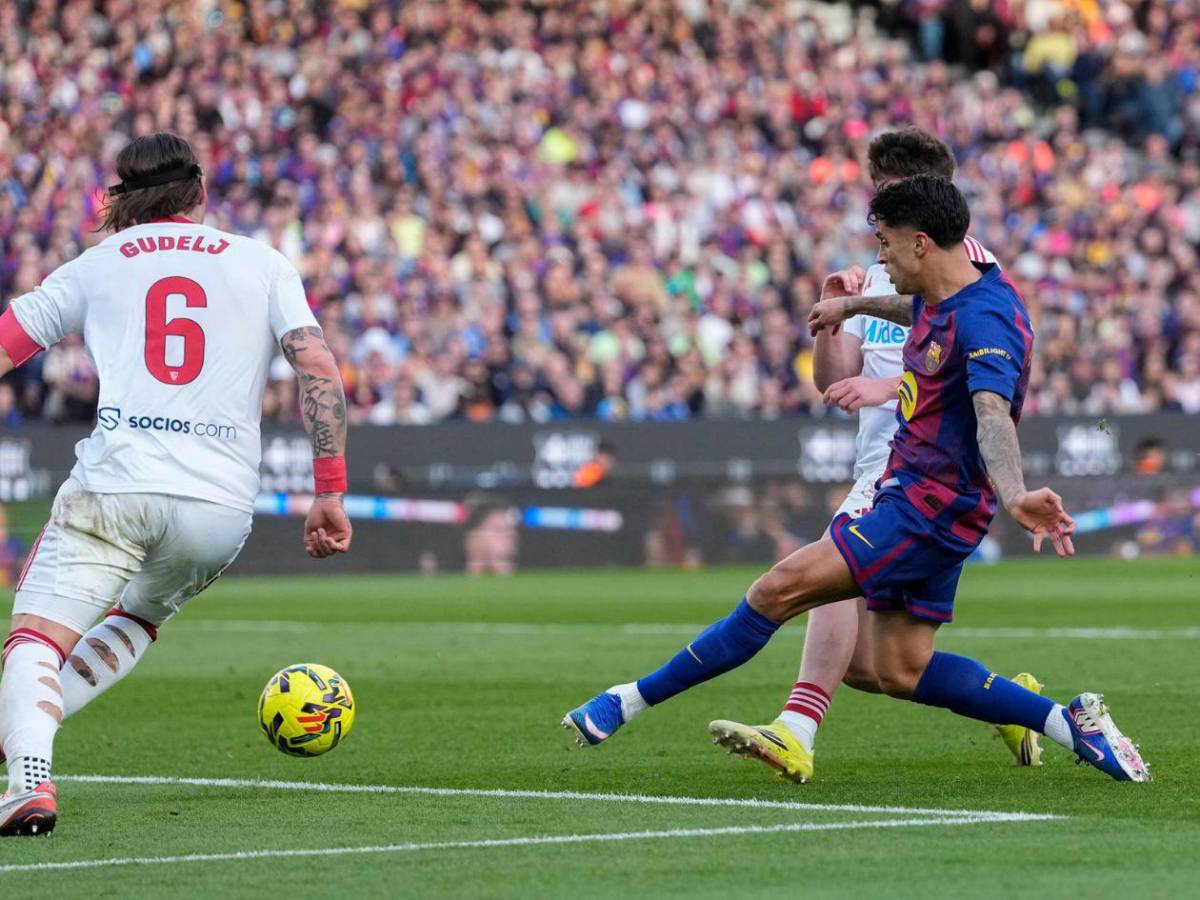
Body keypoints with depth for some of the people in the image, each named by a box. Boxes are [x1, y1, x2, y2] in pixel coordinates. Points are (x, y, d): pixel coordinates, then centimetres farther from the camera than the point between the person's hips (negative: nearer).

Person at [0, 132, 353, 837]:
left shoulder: (94, 265, 17)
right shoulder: (265, 264, 17)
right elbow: (320, 368, 5)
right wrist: (331, 494, 7)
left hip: (114, 483, -2)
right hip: (224, 504, 2)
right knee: (137, 620, 27)